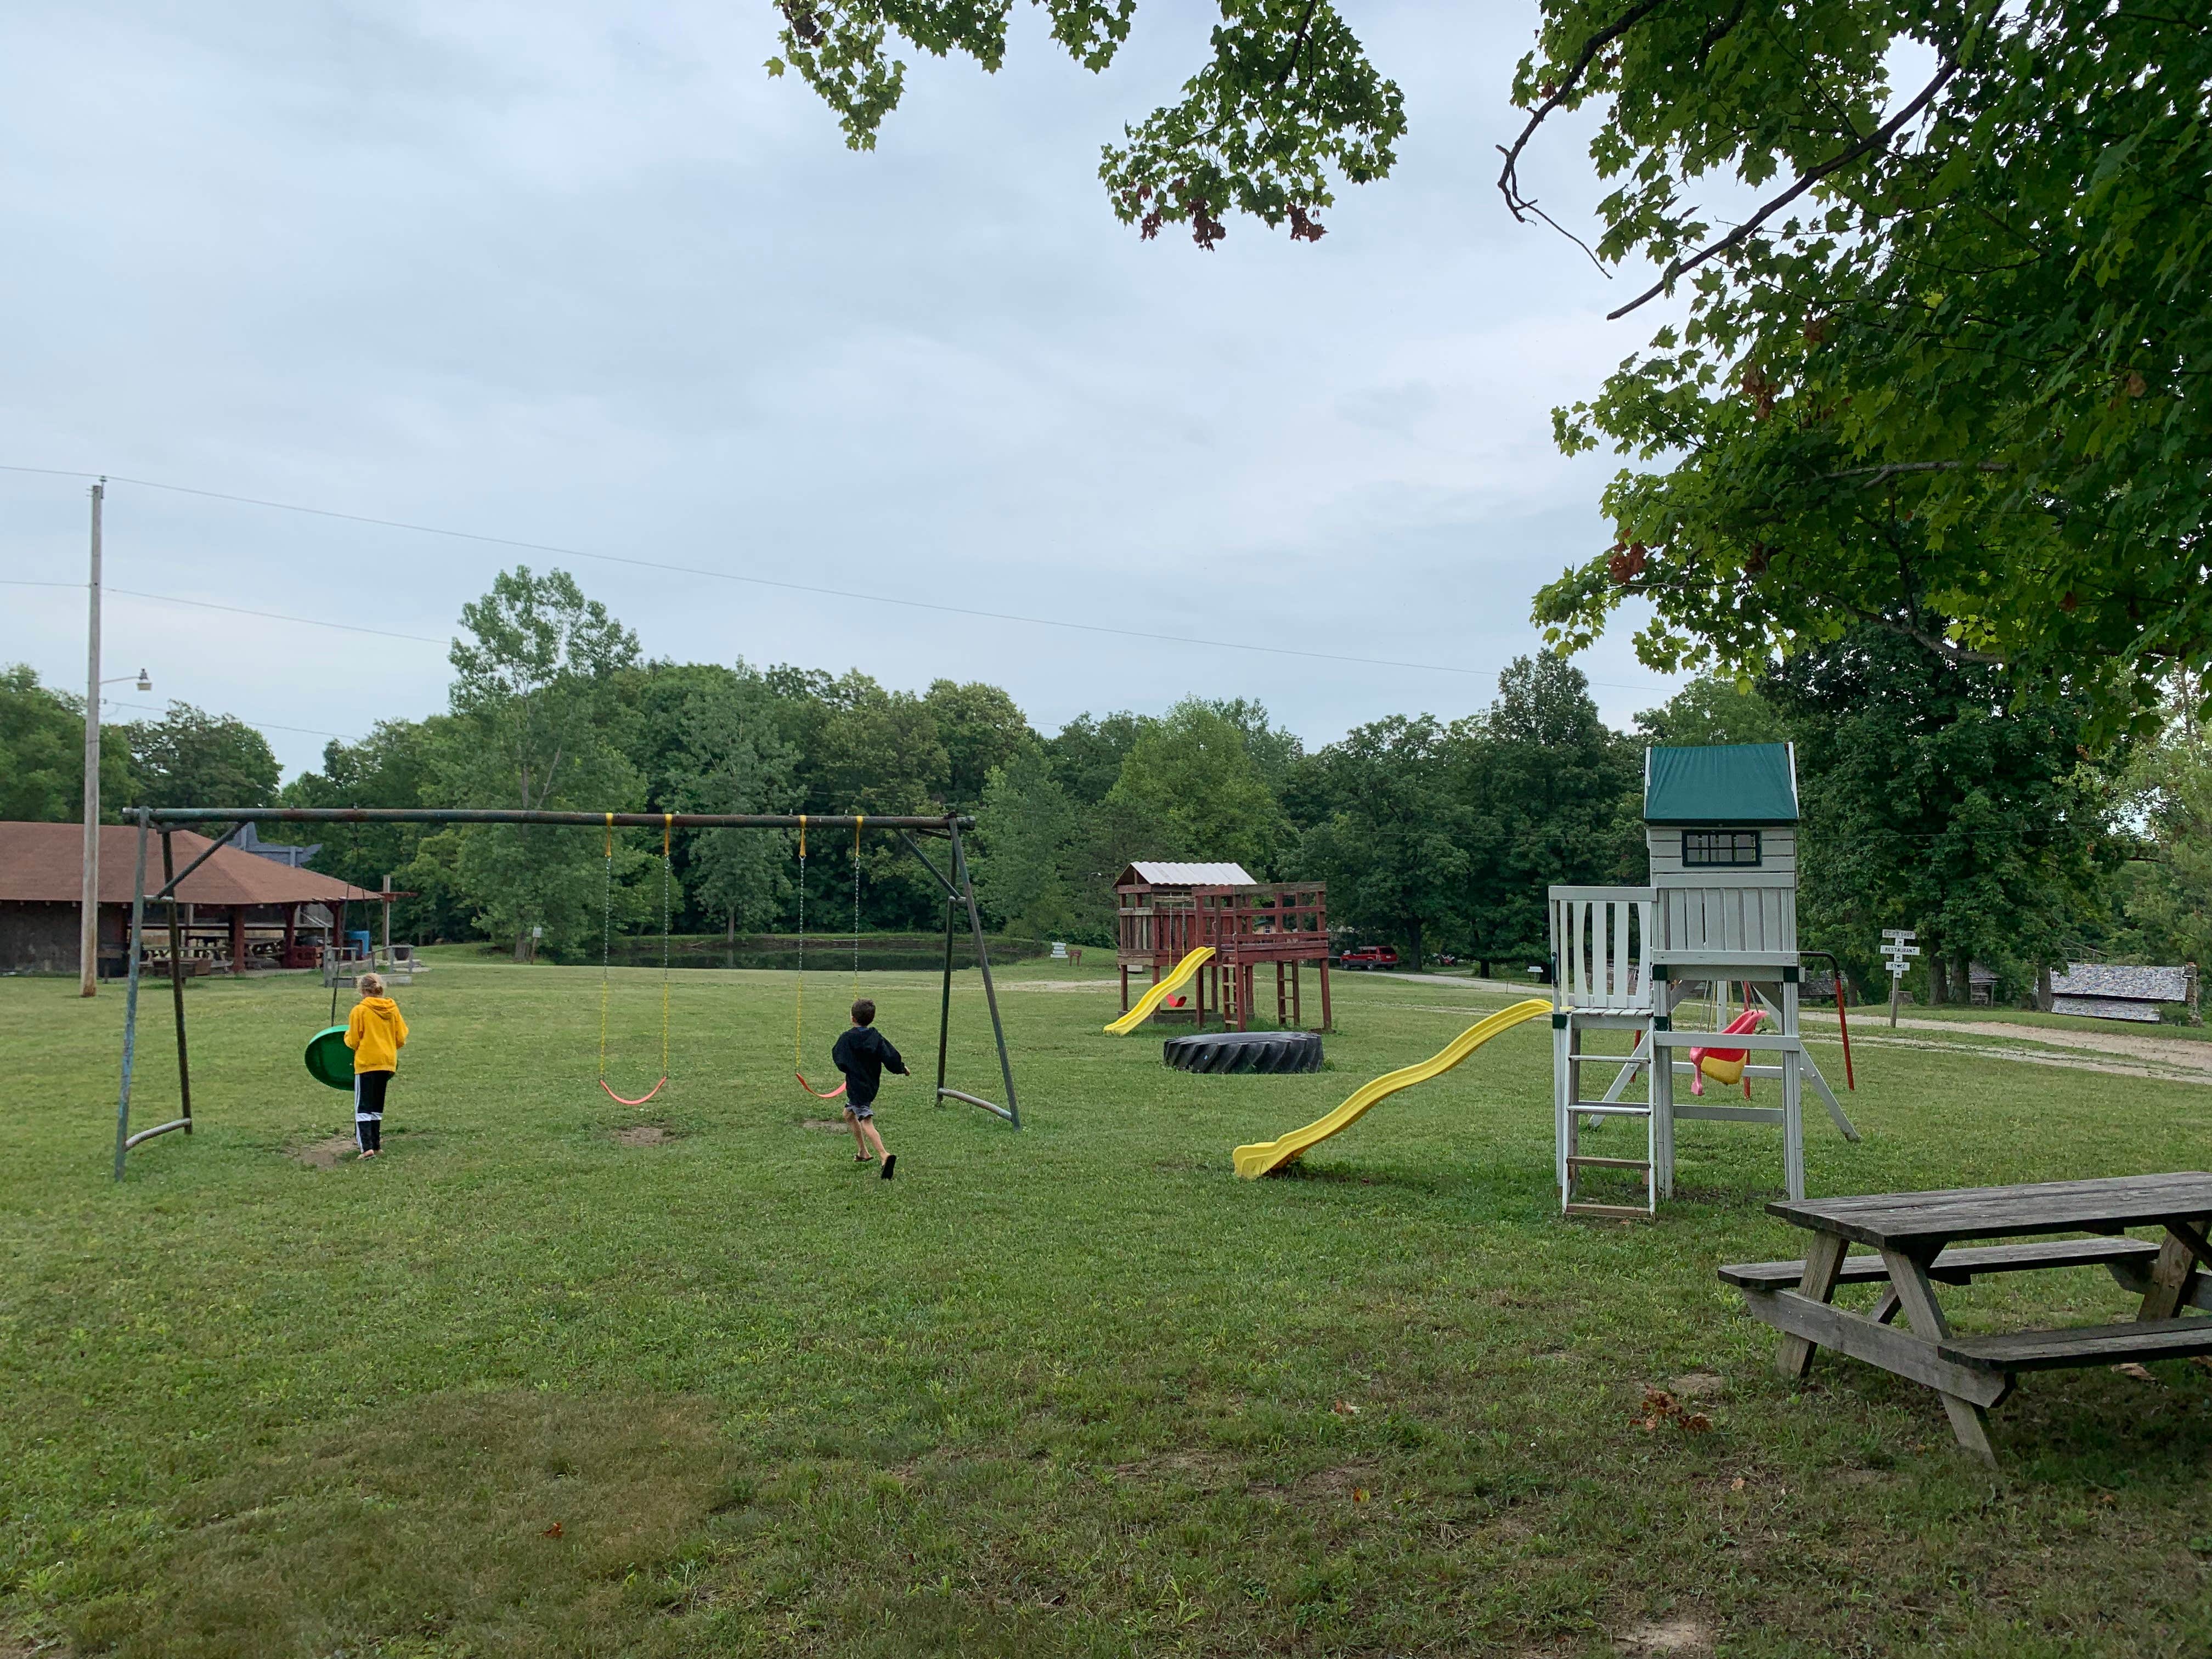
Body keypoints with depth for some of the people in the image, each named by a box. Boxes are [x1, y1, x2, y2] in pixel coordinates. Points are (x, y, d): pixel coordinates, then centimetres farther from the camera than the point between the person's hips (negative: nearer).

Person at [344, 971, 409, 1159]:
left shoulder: (359, 1011, -10)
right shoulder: (393, 1008, 3)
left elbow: (353, 1042, -7)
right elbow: (401, 1039, 6)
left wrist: (348, 1036, 14)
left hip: (366, 1063, -5)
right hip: (388, 1062, 5)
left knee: (363, 1107, -2)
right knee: (377, 1106, 17)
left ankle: (367, 1147, -13)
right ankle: (375, 1143, 20)